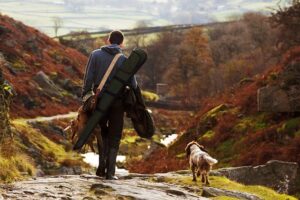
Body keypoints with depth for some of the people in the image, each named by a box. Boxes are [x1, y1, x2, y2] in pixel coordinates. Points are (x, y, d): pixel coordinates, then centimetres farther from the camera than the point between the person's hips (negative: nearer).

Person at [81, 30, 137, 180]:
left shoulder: (96, 54, -1)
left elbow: (88, 78, -5)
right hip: (117, 102, -2)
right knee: (114, 137, 8)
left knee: (103, 134, 20)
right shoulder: (124, 59, -4)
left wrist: (85, 97, 2)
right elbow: (133, 84, -5)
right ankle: (110, 172, 2)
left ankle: (102, 166, 9)